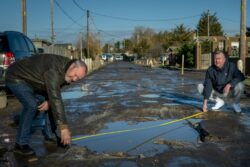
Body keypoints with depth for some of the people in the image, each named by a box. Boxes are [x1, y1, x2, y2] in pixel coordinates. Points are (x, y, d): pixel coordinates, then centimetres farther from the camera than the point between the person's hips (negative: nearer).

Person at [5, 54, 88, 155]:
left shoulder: (66, 71, -9)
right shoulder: (54, 70, -38)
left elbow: (54, 92, 4)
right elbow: (55, 98, -43)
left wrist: (49, 101, -18)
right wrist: (64, 128, -44)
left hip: (32, 80, 9)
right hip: (16, 78, -9)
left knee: (53, 101, 5)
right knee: (31, 105, -27)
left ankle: (56, 133, 18)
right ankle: (21, 144, -16)